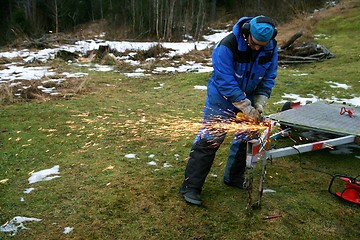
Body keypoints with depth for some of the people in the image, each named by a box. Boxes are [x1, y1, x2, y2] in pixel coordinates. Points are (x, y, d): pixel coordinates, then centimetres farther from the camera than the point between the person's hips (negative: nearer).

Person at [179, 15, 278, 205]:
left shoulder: (271, 48, -11)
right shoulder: (227, 46, -28)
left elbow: (268, 79, -2)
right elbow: (226, 82, -28)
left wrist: (259, 105, -14)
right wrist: (247, 108, -28)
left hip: (248, 99, 6)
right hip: (222, 100, -5)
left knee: (245, 139, 12)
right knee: (208, 140, -7)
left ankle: (234, 178, 32)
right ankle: (190, 187, 2)